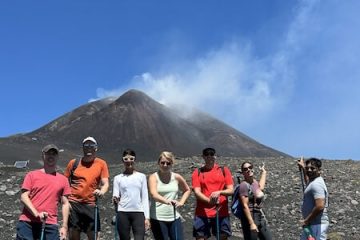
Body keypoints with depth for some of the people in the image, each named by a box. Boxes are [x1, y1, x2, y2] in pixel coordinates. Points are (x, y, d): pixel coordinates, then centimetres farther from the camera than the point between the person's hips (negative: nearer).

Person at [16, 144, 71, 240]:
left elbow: (65, 203, 11)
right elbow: (24, 197, 0)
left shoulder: (63, 179, 12)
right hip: (27, 223, -1)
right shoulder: (32, 175, 8)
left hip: (50, 225, 1)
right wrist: (37, 213, -14)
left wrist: (64, 226, 3)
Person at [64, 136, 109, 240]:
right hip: (73, 204, 1)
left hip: (90, 204, -1)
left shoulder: (101, 164, 5)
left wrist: (101, 191, -22)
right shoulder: (74, 163, 7)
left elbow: (105, 183, 1)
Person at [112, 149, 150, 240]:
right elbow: (115, 196, 5)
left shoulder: (141, 176, 11)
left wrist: (147, 217, 2)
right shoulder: (118, 178, 10)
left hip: (138, 213, -1)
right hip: (123, 213, 1)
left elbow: (145, 197, 9)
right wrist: (115, 199, -20)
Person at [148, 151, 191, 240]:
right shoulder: (154, 177, -5)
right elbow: (154, 194, -25)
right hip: (158, 218, -3)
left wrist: (181, 202, 6)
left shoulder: (177, 177, 5)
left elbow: (187, 190, 23)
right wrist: (166, 201, -42)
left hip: (174, 217, 3)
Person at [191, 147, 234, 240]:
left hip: (221, 212, 0)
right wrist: (209, 200, -23)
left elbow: (231, 190, 0)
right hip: (202, 213, 0)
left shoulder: (224, 170, 7)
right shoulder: (197, 172, 6)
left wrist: (219, 192, -21)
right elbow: (197, 192, -4)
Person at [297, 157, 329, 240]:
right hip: (312, 224, 11)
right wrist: (303, 168, 40)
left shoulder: (316, 184, -20)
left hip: (317, 225, -11)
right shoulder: (314, 181, 12)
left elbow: (320, 206, -30)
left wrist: (306, 220, -20)